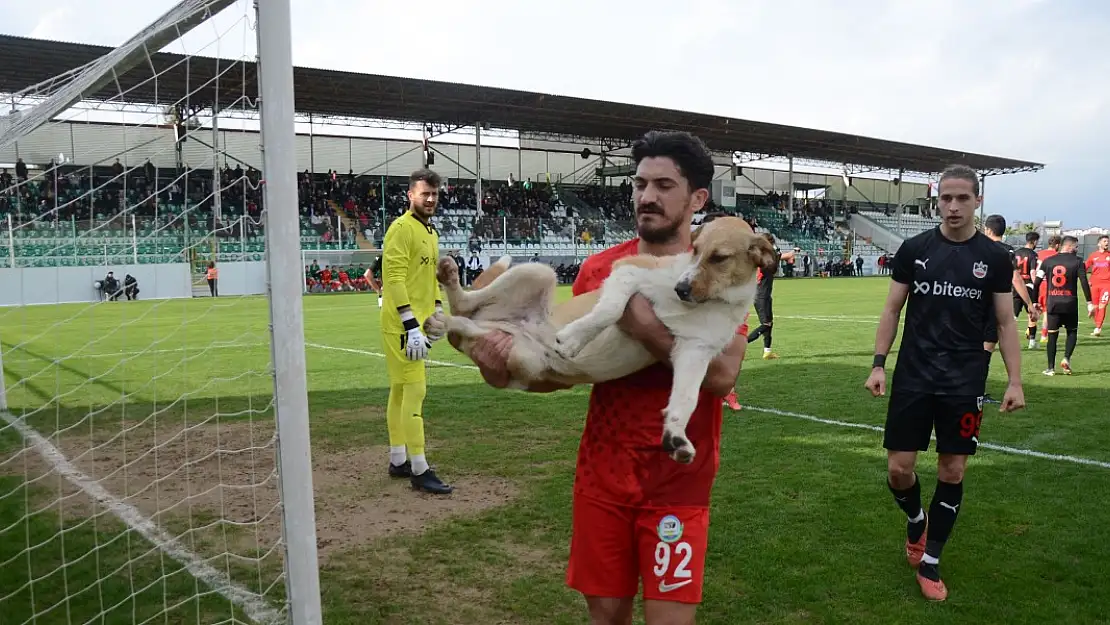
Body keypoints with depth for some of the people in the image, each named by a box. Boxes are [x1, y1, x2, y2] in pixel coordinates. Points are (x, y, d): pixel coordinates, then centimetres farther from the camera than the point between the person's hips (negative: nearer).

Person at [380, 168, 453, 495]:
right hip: (402, 324, -9)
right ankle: (419, 471, -5)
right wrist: (411, 326, -24)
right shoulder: (401, 228, -13)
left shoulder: (431, 232, 16)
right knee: (414, 389, -9)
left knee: (401, 389, 14)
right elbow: (394, 279, -20)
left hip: (417, 323, 9)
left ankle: (399, 461, 22)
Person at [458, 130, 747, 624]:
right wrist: (509, 370, -13)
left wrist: (648, 328, -28)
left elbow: (722, 375, -20)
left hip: (676, 481, -3)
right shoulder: (598, 269, 4)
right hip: (602, 473, 3)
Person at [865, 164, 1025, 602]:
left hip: (964, 382, 0)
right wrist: (878, 363, -3)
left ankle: (929, 563, 20)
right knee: (898, 468, -1)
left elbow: (1005, 323, 4)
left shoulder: (994, 257, 1)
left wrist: (1015, 380, -3)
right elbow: (892, 309, 5)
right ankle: (915, 520, 33)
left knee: (952, 473, 4)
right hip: (913, 377, 0)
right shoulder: (914, 249, 0)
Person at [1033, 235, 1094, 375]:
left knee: (1052, 335, 7)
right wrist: (1090, 303, -4)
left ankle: (1051, 368, 7)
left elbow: (1036, 283, 2)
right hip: (1070, 303, -2)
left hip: (1052, 303, 2)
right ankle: (1066, 358, -3)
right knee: (1072, 332, 17)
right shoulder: (1077, 262, -3)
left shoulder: (1048, 261, 5)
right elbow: (1084, 283, -8)